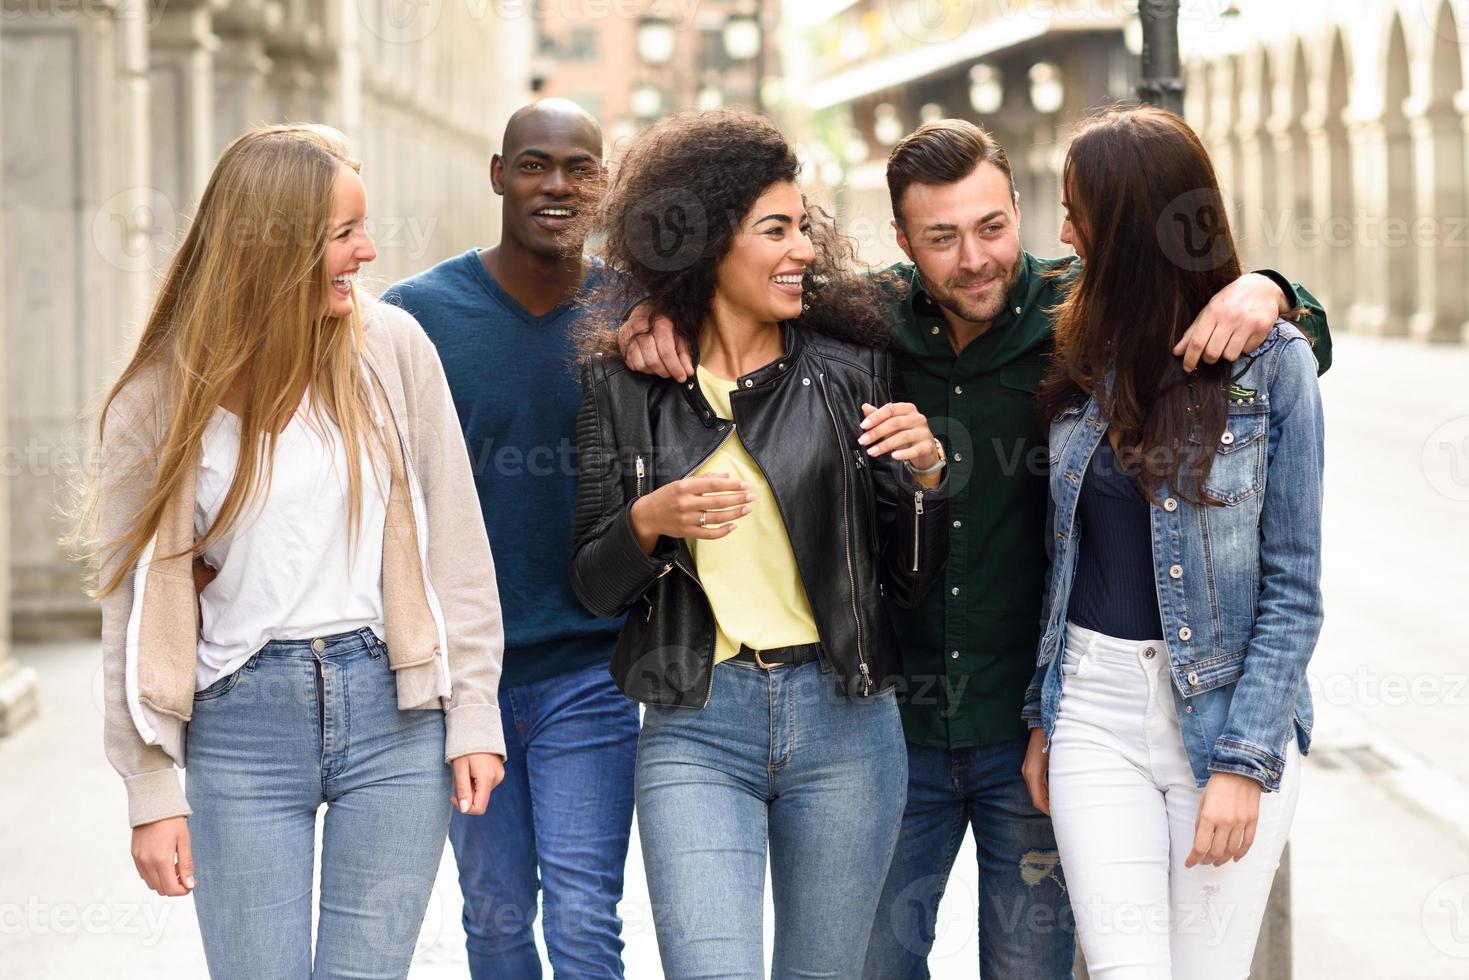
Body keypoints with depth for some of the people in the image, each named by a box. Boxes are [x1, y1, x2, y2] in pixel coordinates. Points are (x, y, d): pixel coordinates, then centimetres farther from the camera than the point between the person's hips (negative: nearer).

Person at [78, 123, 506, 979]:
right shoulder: (162, 398, -2)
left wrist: (474, 715, 0)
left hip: (393, 713, 1)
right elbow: (135, 605, 2)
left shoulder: (392, 348, 0)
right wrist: (153, 794, -1)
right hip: (242, 721, 0)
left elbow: (456, 545, 3)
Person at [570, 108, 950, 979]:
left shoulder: (852, 368, 3)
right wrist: (649, 523, -14)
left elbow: (911, 580, 7)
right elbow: (594, 587, 5)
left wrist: (925, 474, -11)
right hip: (693, 732, -1)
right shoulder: (625, 382, 2)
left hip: (844, 721, 1)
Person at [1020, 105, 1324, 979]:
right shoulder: (1084, 356, 6)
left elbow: (1292, 588, -8)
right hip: (1097, 705, 3)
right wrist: (1044, 716, 11)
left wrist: (1244, 764, -13)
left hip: (1230, 708, -3)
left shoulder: (1272, 360, -8)